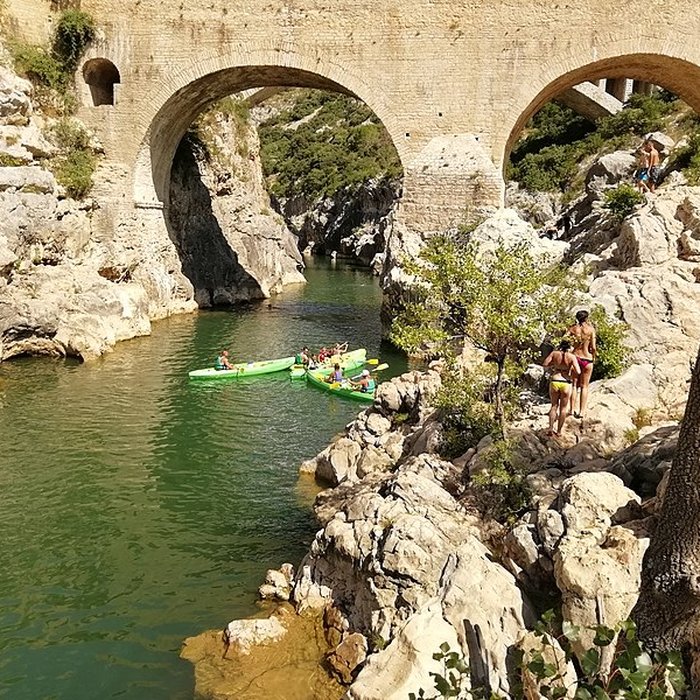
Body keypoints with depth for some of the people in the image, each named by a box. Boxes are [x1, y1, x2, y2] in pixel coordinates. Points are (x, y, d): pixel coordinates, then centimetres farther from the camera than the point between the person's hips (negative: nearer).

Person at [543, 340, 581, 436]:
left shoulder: (554, 353, -2)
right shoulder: (572, 357, -7)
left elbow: (544, 364, -4)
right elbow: (578, 372, -13)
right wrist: (572, 375, 8)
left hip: (554, 382, 1)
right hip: (566, 384, -1)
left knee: (554, 406, 18)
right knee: (563, 408, 15)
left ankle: (551, 428, 6)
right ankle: (559, 430, 18)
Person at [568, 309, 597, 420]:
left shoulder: (573, 328, -1)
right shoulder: (591, 329, -7)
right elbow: (593, 347, -10)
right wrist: (593, 356, 8)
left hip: (575, 357, 2)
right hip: (587, 359, -2)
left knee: (574, 385, 11)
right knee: (584, 386, 7)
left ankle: (573, 409, 8)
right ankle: (582, 411, 6)